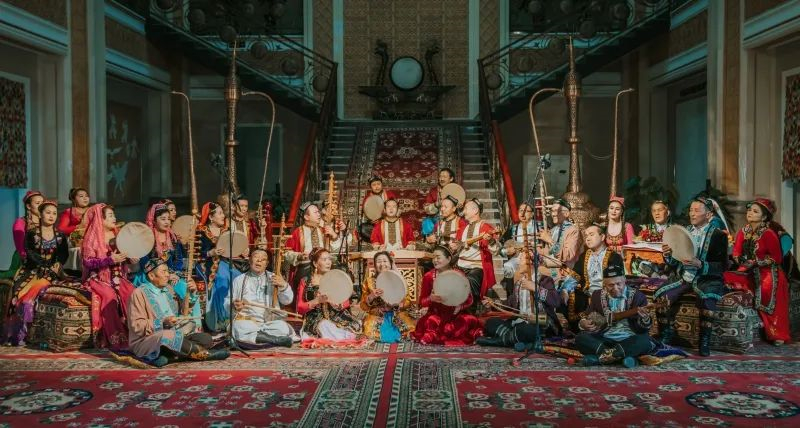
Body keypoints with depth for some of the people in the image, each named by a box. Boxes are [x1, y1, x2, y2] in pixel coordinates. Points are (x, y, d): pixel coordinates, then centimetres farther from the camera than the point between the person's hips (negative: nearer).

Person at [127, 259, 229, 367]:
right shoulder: (139, 293, -6)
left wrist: (192, 293, 11)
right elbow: (136, 326, -14)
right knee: (169, 336, -39)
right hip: (147, 341, -7)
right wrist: (162, 322, -24)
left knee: (205, 337, -11)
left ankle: (169, 356, -28)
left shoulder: (168, 289, 16)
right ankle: (205, 354, -21)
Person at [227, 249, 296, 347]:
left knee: (283, 328, -32)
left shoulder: (274, 278, 16)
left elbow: (287, 300, 7)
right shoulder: (240, 279, 17)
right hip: (246, 320, 1)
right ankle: (275, 339, -27)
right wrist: (234, 305, -12)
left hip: (270, 321, 0)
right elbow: (227, 302, 13)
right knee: (239, 327, -35)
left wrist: (284, 286, -13)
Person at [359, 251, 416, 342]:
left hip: (397, 314, 0)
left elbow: (407, 302, 2)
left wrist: (397, 304, -19)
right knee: (371, 332, -31)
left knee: (411, 329, -26)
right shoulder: (369, 281, 4)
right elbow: (363, 306, 0)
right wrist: (372, 296, -19)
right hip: (377, 315, 0)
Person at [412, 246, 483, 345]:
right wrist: (431, 299, -22)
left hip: (455, 314, 2)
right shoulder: (428, 276, -2)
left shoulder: (458, 275, -2)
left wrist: (460, 306, -18)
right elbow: (422, 301, 1)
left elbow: (469, 299, 3)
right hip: (436, 314, -2)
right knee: (431, 322, -35)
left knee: (470, 321, -29)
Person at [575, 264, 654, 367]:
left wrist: (644, 318, -30)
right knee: (581, 338, -23)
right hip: (604, 339, 3)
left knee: (645, 341, -34)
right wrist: (583, 323, -5)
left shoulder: (638, 296, -2)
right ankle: (624, 356, -31)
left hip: (628, 340, -2)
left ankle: (600, 357, -35)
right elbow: (586, 315, 19)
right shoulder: (598, 295, 7)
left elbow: (642, 330, -7)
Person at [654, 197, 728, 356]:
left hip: (707, 279, -4)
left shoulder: (718, 235, -2)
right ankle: (665, 336, -6)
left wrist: (700, 264, -27)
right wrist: (667, 255, -9)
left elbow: (723, 266, -11)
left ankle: (705, 341, -19)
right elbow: (676, 263, 14)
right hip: (685, 278, 5)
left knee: (707, 298, -35)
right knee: (662, 295, -20)